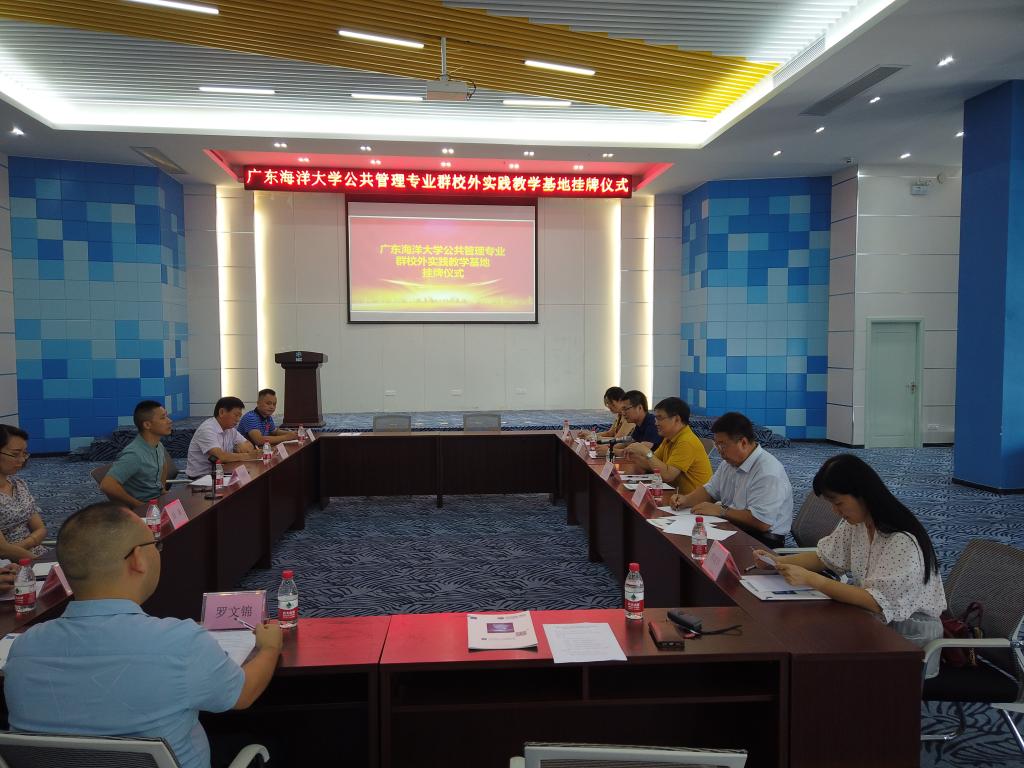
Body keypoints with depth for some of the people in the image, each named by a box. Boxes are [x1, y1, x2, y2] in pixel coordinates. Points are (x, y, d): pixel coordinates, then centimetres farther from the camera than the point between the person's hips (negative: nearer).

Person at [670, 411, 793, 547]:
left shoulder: (768, 473, -21)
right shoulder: (729, 462, 8)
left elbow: (762, 522, -27)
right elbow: (710, 491, 19)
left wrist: (720, 510, -20)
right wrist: (686, 500, 0)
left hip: (763, 542, -8)